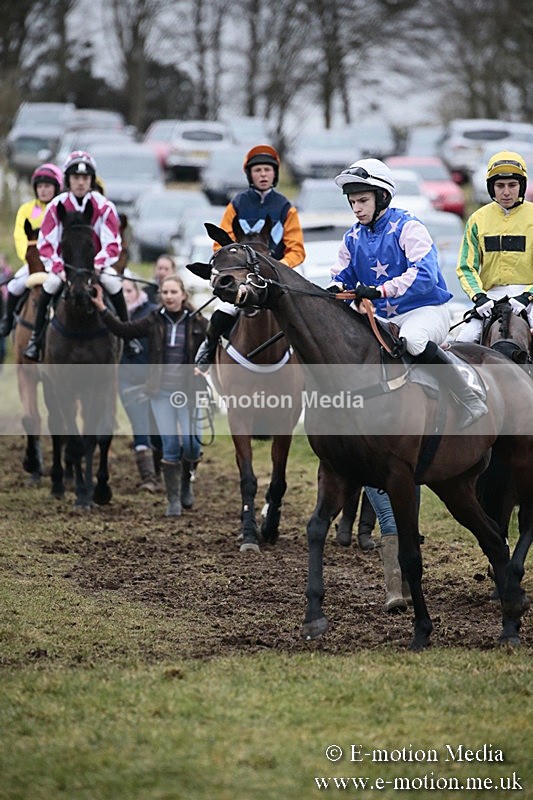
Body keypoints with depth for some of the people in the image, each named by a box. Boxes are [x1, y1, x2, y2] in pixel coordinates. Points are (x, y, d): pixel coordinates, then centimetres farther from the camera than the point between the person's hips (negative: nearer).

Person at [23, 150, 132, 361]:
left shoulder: (104, 207, -7)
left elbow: (113, 245, -7)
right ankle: (36, 338, -14)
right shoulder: (56, 206, -6)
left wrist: (97, 265, -24)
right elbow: (45, 244, -7)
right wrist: (58, 268, -22)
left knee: (114, 284, -29)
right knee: (49, 286, -29)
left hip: (97, 264, 0)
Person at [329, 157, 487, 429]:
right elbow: (342, 276, 12)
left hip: (425, 309, -7)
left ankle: (471, 402, -27)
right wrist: (335, 291, -16)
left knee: (412, 338, -39)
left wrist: (379, 291, -38)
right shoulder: (353, 238, 8)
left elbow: (424, 275, -27)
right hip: (382, 318, 7)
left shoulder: (407, 227, -13)